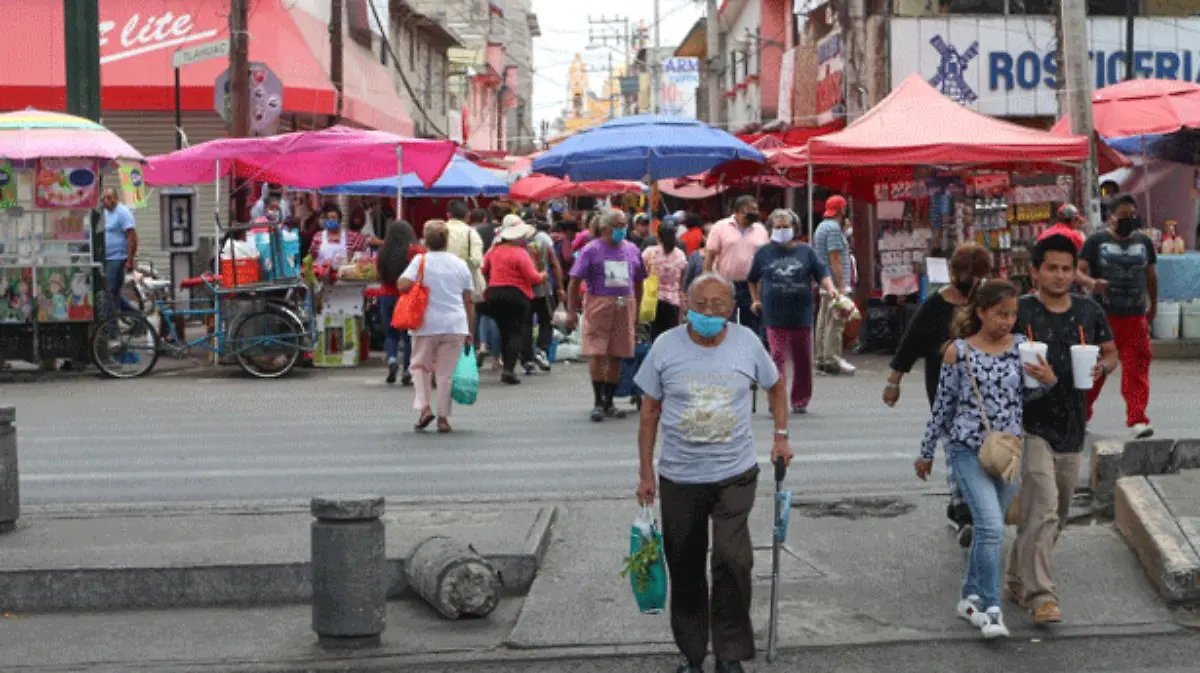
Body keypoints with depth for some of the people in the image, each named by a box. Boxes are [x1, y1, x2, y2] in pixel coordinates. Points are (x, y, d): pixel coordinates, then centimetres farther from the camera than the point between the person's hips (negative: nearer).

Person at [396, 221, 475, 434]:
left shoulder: (421, 261, -3)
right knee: (446, 372, 7)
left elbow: (403, 285, -16)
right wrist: (469, 330, 14)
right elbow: (469, 300, 8)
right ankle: (443, 418, 6)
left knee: (421, 366, 16)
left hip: (427, 325, -2)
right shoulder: (460, 264, 7)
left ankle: (424, 407, -1)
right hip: (455, 326, 2)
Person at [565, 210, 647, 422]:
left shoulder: (631, 250, 12)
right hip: (599, 305, -4)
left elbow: (638, 283, 20)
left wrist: (636, 311, 17)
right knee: (597, 354, -8)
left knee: (616, 356, 7)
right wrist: (571, 311, -10)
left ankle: (609, 402, 17)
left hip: (624, 307, 4)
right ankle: (598, 402, 2)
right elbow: (575, 282, -4)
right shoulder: (591, 250, -2)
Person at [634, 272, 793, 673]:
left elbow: (776, 386, 16)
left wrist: (781, 436, 9)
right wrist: (645, 474, 2)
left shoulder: (747, 342, -2)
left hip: (735, 475, -1)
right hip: (679, 478, 1)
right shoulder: (666, 347, -5)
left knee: (733, 561, -14)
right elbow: (650, 412, 2)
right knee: (686, 570, 10)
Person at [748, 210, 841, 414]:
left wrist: (831, 288, -13)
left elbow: (822, 274, 5)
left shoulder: (805, 251, 8)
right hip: (775, 317, -1)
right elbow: (753, 279, 22)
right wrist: (756, 300, 15)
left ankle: (800, 401, 19)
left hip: (801, 315, 2)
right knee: (778, 357, -9)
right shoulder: (764, 253, 9)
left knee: (803, 359, 7)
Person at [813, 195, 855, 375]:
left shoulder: (822, 227, 18)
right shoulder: (834, 228, -14)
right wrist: (842, 285, -21)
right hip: (834, 282, -11)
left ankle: (822, 359, 16)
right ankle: (832, 360, -11)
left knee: (824, 321, 12)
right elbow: (835, 259, -20)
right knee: (836, 322, -10)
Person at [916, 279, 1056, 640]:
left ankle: (971, 597, 29)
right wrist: (926, 452, 8)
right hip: (968, 450, -4)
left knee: (989, 528, 13)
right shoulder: (958, 351, -6)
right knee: (991, 528, -15)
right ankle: (991, 609, -8)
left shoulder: (1021, 346, 3)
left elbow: (1025, 394, 14)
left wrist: (1048, 380, -7)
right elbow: (943, 404, 1)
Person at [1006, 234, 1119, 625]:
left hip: (1071, 428, 6)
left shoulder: (1089, 313, 6)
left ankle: (1018, 582, 31)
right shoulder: (1020, 312, -6)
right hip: (1031, 426, -6)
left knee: (1057, 515, 15)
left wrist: (1103, 367, -5)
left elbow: (1111, 352, 18)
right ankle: (1041, 595, -15)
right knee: (1042, 511, -16)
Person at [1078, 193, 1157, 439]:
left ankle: (1137, 420, -9)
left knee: (1137, 369, -6)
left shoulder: (1144, 242, 11)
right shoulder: (1096, 241, 0)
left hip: (1135, 317, 3)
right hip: (1104, 316, -2)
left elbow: (1151, 276, 22)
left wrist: (1153, 305, 28)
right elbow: (1079, 271, -7)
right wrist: (1092, 283, -27)